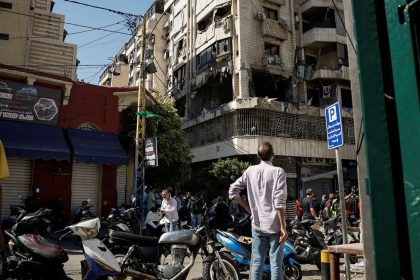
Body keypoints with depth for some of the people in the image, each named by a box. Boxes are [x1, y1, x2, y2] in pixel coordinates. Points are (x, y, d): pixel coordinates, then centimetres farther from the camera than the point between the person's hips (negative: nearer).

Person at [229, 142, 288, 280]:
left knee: (256, 263, 10)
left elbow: (232, 191, 7)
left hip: (257, 225, 4)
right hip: (274, 225, -4)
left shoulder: (250, 171, 5)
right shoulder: (278, 171, -8)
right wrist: (283, 226, -10)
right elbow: (279, 202, -14)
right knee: (276, 264, 2)